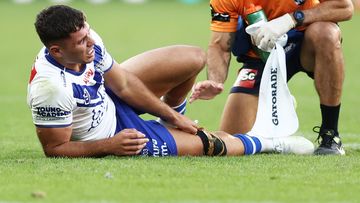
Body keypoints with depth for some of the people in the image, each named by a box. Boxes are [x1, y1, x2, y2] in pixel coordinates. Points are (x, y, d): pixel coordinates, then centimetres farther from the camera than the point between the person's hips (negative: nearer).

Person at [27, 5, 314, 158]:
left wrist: (171, 114, -1)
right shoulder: (50, 86, -41)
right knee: (207, 144, -9)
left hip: (110, 98, 7)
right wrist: (109, 147, -33)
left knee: (194, 58, 1)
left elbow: (123, 83, -4)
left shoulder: (88, 41, -20)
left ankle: (174, 118, 32)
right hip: (108, 134, -7)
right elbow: (54, 149, -29)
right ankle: (269, 144, 23)